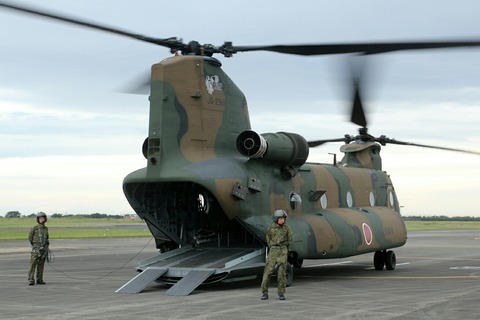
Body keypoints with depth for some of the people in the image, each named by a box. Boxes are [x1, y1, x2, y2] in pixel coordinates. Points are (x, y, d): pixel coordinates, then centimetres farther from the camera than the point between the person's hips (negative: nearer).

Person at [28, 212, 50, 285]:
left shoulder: (46, 228, 10)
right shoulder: (34, 228, -4)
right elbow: (30, 238, 7)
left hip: (44, 248, 4)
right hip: (36, 248, -4)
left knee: (41, 265, 6)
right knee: (33, 264, -8)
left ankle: (39, 279, 10)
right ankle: (31, 280, -10)